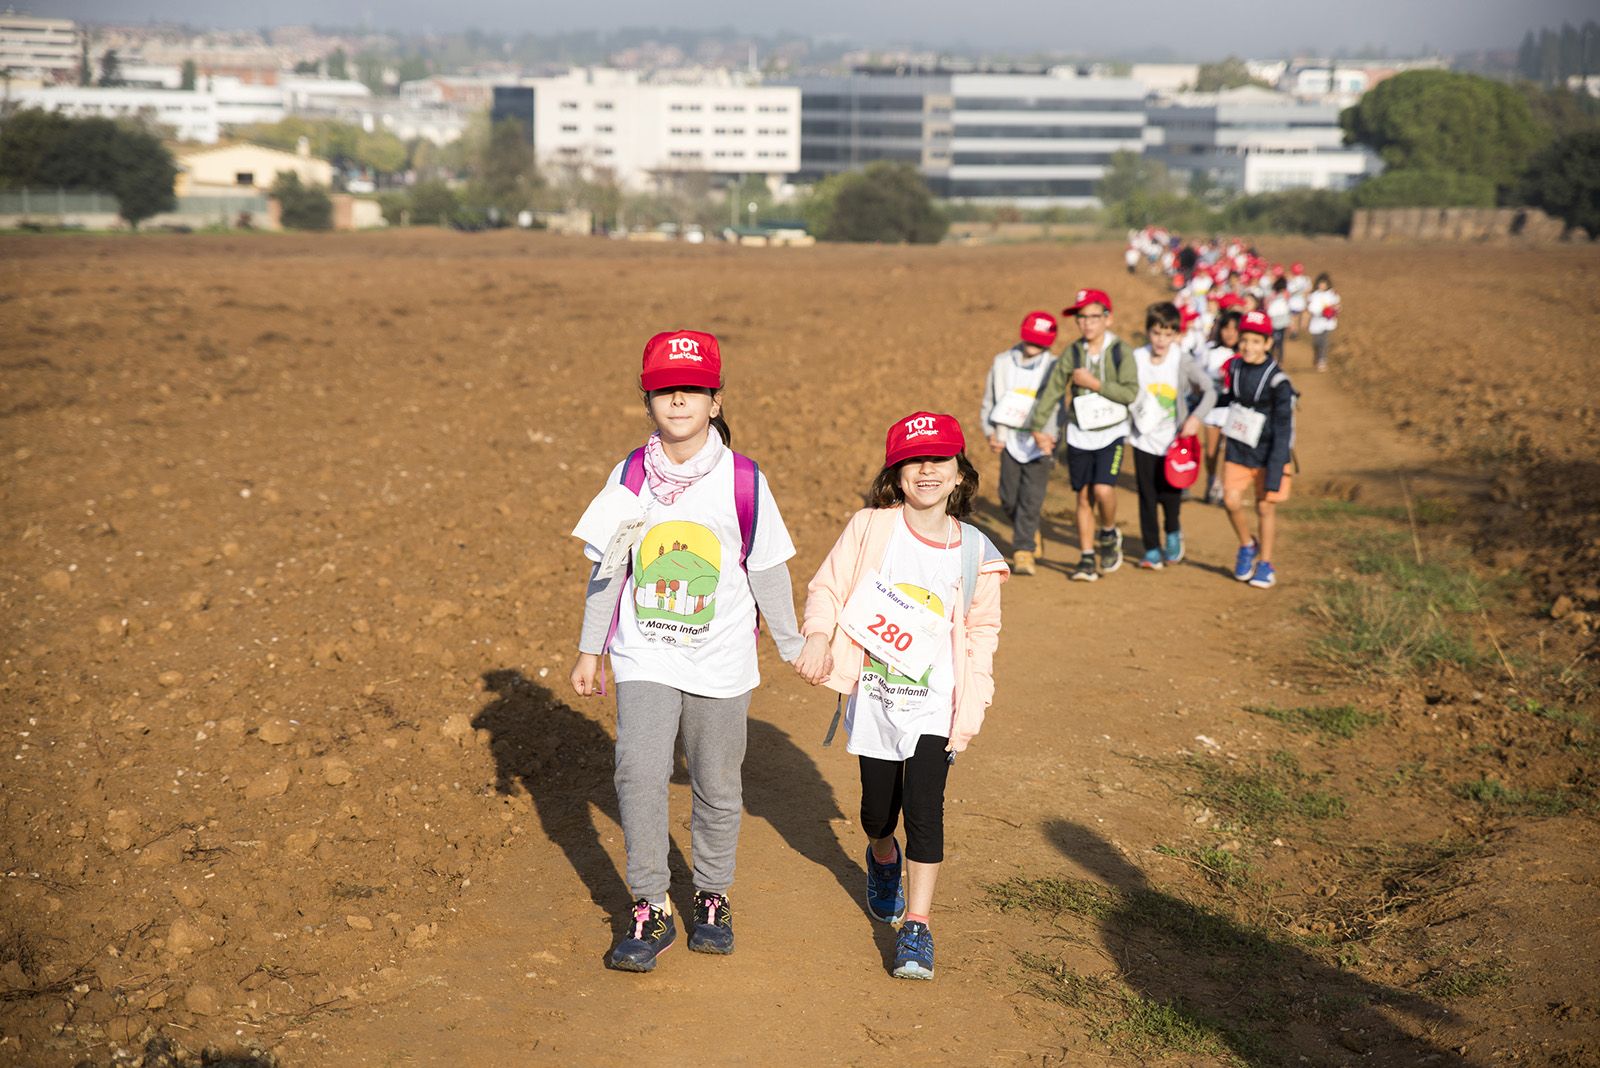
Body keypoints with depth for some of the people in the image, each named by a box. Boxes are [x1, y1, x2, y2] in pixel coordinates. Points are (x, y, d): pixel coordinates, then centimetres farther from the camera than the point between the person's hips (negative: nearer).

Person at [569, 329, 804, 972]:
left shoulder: (743, 481, -5)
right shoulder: (631, 476, -1)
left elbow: (768, 572, 4)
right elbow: (608, 568, 7)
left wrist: (792, 646, 11)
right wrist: (590, 650, 10)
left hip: (720, 662, 0)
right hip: (645, 659, 0)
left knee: (718, 786, 9)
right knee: (639, 774, -14)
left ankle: (713, 898, 31)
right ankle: (650, 911, -1)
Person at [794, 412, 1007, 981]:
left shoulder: (974, 552, -3)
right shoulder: (870, 527, -6)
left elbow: (981, 633, 4)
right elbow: (828, 586, -1)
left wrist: (970, 711, 1)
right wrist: (818, 637, -20)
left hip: (934, 703, -1)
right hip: (873, 694, 1)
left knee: (924, 806, -13)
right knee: (878, 809, 13)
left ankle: (916, 927, -2)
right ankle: (883, 860, 49)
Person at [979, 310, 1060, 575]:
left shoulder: (1053, 367, -2)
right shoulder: (1002, 363, 6)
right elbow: (988, 403, 13)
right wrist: (991, 434, 0)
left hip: (1040, 445, -3)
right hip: (1010, 441, 3)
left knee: (1031, 500, -9)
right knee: (1009, 500, 5)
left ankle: (1023, 551, -5)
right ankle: (1032, 536, 31)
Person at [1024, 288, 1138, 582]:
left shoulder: (1120, 352, -6)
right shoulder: (1072, 354, -1)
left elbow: (1131, 392, -15)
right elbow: (1051, 392, -3)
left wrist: (1095, 383, -19)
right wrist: (1038, 427, -11)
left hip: (1111, 433, -2)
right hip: (1080, 435, 2)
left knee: (1103, 489, -18)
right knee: (1084, 498, 5)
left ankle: (1109, 534, 11)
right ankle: (1087, 558, 16)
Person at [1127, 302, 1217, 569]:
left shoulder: (1183, 361, -9)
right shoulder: (1136, 358, -4)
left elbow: (1210, 391, -13)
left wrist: (1196, 417, -28)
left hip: (1173, 440, -1)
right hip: (1144, 439, 1)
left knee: (1170, 494, 3)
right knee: (1147, 496, 3)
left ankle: (1173, 533, 33)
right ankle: (1151, 550, 15)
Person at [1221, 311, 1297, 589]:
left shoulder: (1277, 381, -18)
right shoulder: (1235, 367, -2)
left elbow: (1283, 428, -17)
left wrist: (1275, 470, -20)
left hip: (1267, 452, -4)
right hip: (1237, 449, 4)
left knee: (1265, 507, 5)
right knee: (1231, 501, -7)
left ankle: (1265, 564, 21)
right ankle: (1247, 547, 21)